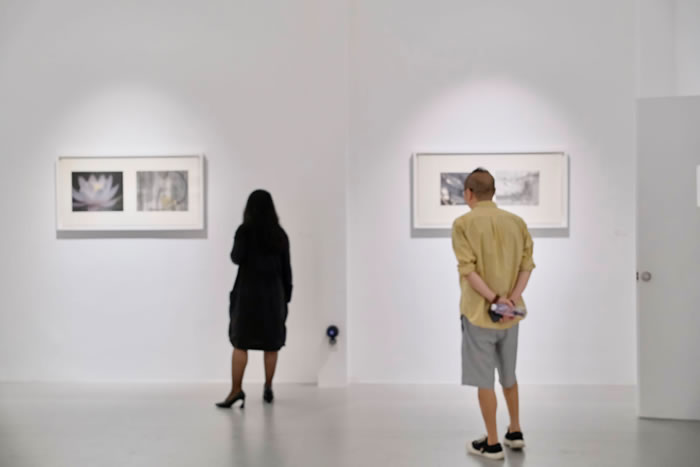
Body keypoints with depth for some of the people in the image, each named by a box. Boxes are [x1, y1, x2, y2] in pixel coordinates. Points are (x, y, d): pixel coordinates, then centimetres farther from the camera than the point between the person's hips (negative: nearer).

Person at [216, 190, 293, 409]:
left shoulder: (245, 230, -4)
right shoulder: (280, 233, 6)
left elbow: (237, 258, -13)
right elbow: (286, 268, 7)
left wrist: (233, 253, 11)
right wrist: (286, 296, 12)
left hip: (248, 291, -3)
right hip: (273, 292, 3)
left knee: (240, 342, -1)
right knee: (271, 343, 10)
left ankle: (236, 389, -8)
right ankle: (268, 388, 15)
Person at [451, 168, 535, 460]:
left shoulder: (464, 224, -10)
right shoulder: (517, 222, 5)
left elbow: (468, 269, -19)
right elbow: (527, 264, -1)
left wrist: (494, 299, -18)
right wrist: (513, 298, -10)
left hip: (479, 312, -5)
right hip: (510, 314, 6)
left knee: (484, 380, 5)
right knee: (508, 375, 22)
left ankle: (492, 444, 15)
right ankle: (515, 432, 33)